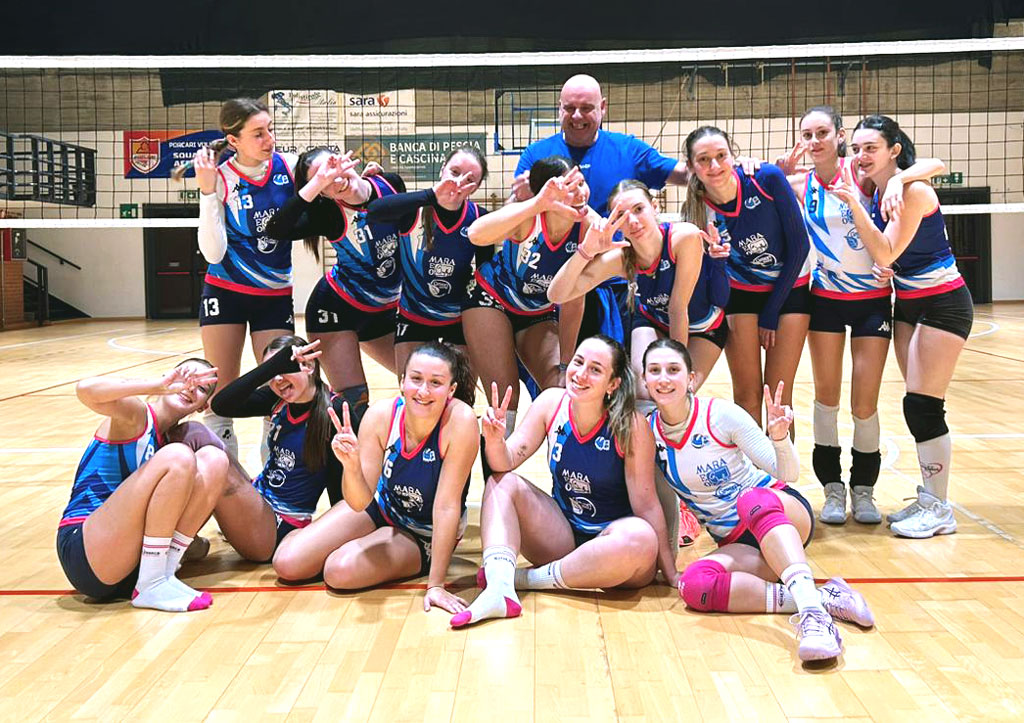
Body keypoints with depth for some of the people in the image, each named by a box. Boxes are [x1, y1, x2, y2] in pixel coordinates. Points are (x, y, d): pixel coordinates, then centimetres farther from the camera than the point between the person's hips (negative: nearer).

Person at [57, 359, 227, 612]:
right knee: (178, 458, -24)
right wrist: (159, 384, -26)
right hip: (85, 553, -7)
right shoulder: (136, 415, -3)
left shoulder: (168, 439, 17)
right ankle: (151, 586, -19)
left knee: (214, 459, -3)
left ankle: (165, 574, -11)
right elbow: (86, 389, -24)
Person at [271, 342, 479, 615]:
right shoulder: (381, 414, -23)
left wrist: (435, 585, -29)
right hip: (381, 506, 4)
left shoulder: (460, 420, -32)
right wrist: (351, 464, -45)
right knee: (287, 564, -4)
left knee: (340, 571, -24)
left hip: (426, 534, -3)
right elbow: (360, 502, -23)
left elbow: (447, 506, -29)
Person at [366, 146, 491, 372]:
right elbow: (374, 211, -37)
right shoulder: (415, 209, -16)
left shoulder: (479, 219, -12)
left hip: (460, 321, 1)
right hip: (413, 320, -1)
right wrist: (431, 196, -44)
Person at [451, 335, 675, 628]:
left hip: (611, 541, -4)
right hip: (562, 536, 4)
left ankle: (527, 578, -21)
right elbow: (505, 463, -7)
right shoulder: (552, 402, -7)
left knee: (641, 538, -36)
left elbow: (645, 504, -14)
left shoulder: (630, 425, -18)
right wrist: (495, 441, -30)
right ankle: (500, 587, -33)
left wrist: (671, 573, -15)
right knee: (501, 484, -13)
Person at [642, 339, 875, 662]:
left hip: (787, 514, -3)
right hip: (735, 543, 3)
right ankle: (822, 597, -32)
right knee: (693, 584, -32)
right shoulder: (648, 431, -3)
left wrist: (779, 437, -28)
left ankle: (813, 612, -57)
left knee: (754, 501, -40)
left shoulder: (721, 414, -12)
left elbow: (787, 474, -9)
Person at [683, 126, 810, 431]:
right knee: (746, 395, -1)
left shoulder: (767, 178, -20)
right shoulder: (698, 210, -15)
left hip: (789, 290, -1)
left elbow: (799, 245, -13)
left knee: (779, 394, -2)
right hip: (741, 294, 1)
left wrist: (771, 314, -9)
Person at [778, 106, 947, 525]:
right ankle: (832, 487, 18)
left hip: (873, 298, -2)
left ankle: (863, 489, 19)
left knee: (865, 403, 0)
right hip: (826, 298, 2)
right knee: (826, 395, 4)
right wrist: (784, 165, -13)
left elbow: (937, 165, -13)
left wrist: (897, 178, -32)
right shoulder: (799, 184, -3)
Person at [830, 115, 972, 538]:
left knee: (921, 406, -9)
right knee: (919, 406, 11)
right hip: (908, 303, 8)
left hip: (943, 304, -8)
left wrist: (854, 203, -28)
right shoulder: (872, 189, 5)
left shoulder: (913, 191, -19)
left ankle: (939, 509, 1)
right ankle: (928, 498, 20)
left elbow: (885, 253, -25)